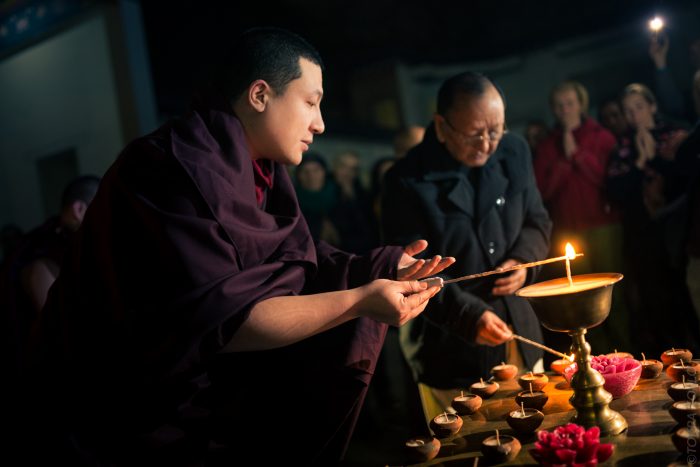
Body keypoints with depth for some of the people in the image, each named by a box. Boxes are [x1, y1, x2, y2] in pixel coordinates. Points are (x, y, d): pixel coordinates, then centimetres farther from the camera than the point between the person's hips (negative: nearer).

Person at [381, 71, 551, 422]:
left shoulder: (515, 152, 0)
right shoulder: (407, 182, -18)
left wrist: (524, 260, -8)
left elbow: (537, 220, 12)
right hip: (449, 351, -5)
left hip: (518, 335, 6)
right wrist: (469, 315, -30)